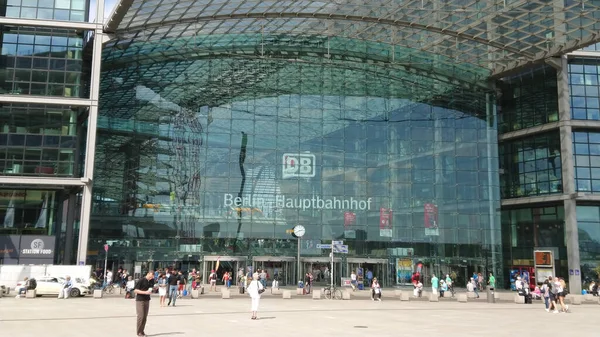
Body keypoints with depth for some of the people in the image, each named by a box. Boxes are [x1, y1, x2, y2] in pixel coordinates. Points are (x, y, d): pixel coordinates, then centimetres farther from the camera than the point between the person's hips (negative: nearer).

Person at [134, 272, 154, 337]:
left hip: (147, 300, 6)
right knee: (140, 316, -7)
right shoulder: (141, 280, -11)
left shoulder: (151, 282, 8)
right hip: (140, 300, -6)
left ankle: (142, 331, 15)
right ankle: (139, 332, 2)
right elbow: (135, 290, -13)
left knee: (145, 317, 7)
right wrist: (145, 292, -21)